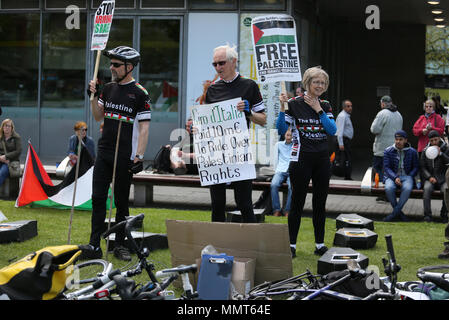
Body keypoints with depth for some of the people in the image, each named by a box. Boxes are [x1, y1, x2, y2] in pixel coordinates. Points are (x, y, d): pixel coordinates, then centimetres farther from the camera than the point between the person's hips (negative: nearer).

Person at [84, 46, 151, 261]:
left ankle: (120, 245, 12)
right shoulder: (108, 88, 12)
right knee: (98, 198, 1)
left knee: (121, 201, 3)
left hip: (125, 156, -5)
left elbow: (144, 128, -9)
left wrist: (139, 157, -16)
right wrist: (93, 96, 3)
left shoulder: (139, 94, -6)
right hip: (104, 153, 5)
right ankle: (94, 246, 4)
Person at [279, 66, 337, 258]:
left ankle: (320, 244, 16)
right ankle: (291, 245, 6)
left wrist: (319, 110, -9)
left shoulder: (325, 106, 8)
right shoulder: (294, 104, -4)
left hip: (322, 159, 4)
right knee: (298, 201, -2)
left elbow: (333, 131, -4)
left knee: (320, 202, 8)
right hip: (301, 158, -4)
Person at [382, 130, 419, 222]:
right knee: (389, 188, -35)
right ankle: (399, 213, -18)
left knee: (407, 188, -36)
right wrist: (395, 178, -17)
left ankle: (395, 213, -27)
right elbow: (386, 167, -1)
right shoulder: (388, 151, 4)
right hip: (392, 176, 0)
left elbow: (416, 167, 9)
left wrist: (409, 177, -9)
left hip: (406, 176, 0)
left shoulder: (412, 152, 6)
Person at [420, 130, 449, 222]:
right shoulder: (425, 151, 11)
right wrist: (429, 177, -8)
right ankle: (427, 214, -29)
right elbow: (422, 167, 8)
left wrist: (440, 154, -17)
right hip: (430, 178, 1)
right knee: (427, 188, -32)